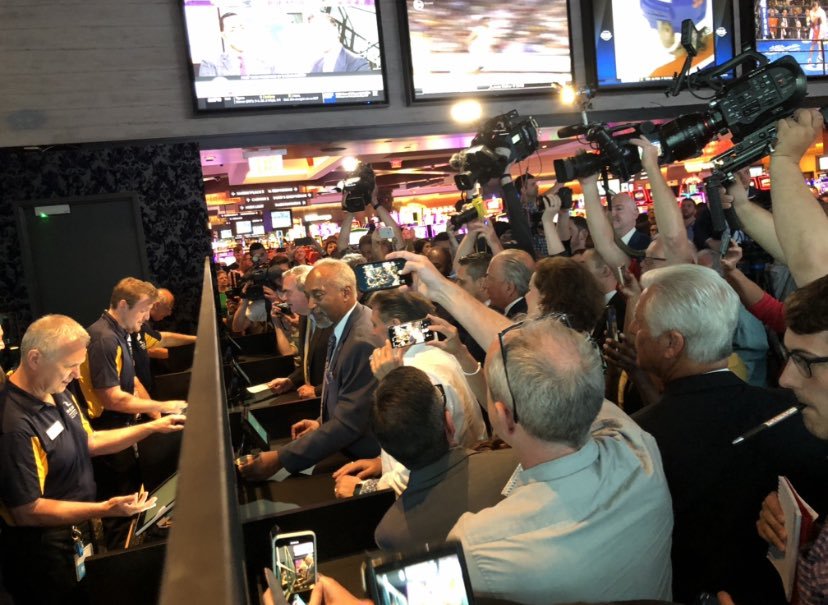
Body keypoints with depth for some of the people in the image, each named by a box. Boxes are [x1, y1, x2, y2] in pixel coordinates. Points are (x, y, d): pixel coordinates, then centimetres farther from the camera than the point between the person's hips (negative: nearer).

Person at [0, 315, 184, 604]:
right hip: (44, 556, -8)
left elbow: (89, 442, 12)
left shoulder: (59, 394, -2)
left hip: (79, 535, 9)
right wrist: (105, 509, -31)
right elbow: (27, 511, -27)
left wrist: (152, 427, 5)